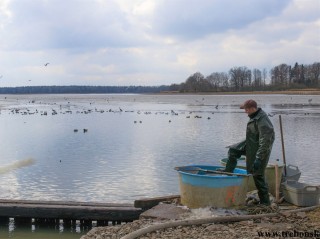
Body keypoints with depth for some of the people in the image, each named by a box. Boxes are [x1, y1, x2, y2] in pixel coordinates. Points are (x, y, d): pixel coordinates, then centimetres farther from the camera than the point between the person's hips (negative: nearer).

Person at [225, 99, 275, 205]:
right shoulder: (255, 116, 1)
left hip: (259, 150, -10)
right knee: (233, 150, 17)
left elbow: (265, 143, -31)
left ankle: (265, 202, 9)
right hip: (250, 144, 10)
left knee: (258, 175, -2)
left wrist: (259, 158, -30)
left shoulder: (262, 122, -30)